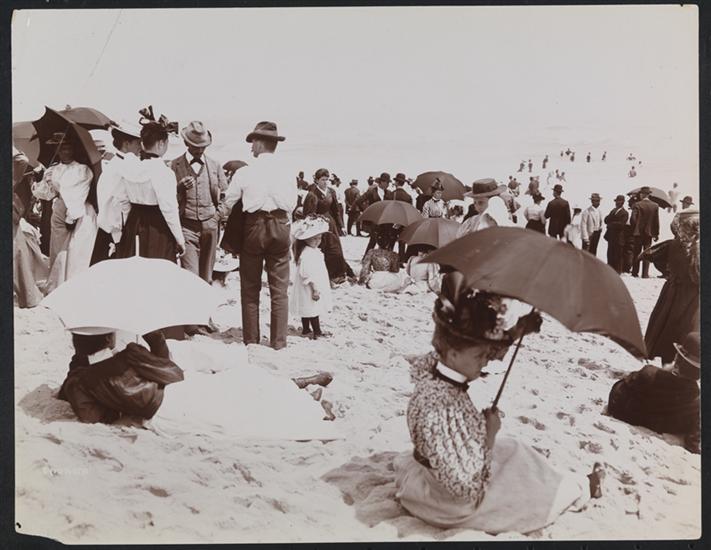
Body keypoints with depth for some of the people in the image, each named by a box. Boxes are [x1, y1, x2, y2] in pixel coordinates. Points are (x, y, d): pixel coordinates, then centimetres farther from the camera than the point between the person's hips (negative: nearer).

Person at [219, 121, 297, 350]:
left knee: (250, 288, 10)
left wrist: (223, 215, 27)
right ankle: (278, 340, 5)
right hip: (280, 226, 1)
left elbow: (228, 202, 6)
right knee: (279, 288, 5)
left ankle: (251, 339, 14)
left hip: (254, 226, -1)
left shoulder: (246, 172, -3)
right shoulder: (285, 171, 0)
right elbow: (292, 203, 4)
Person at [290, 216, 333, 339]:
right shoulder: (306, 254, -21)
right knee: (314, 310, -4)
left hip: (317, 286, 10)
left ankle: (306, 330, 24)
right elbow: (307, 273, -25)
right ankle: (317, 332, 1)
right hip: (311, 288, -10)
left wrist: (317, 287, 23)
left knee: (307, 310, 16)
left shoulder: (314, 251, 12)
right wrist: (315, 288, -24)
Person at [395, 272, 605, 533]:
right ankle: (581, 489, 45)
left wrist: (517, 330, -6)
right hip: (453, 502, -7)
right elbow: (466, 484, -36)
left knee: (511, 449, 26)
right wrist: (490, 433, -25)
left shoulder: (433, 367, -13)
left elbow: (483, 348, 7)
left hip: (433, 472, 8)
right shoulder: (441, 408, -38)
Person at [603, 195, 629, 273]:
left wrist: (611, 224, -11)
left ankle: (618, 271, 4)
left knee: (618, 256, -2)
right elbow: (606, 220, 10)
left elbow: (621, 224, -18)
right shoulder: (613, 210, 17)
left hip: (618, 238, -7)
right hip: (611, 237, 7)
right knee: (610, 254, 10)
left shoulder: (624, 213, -8)